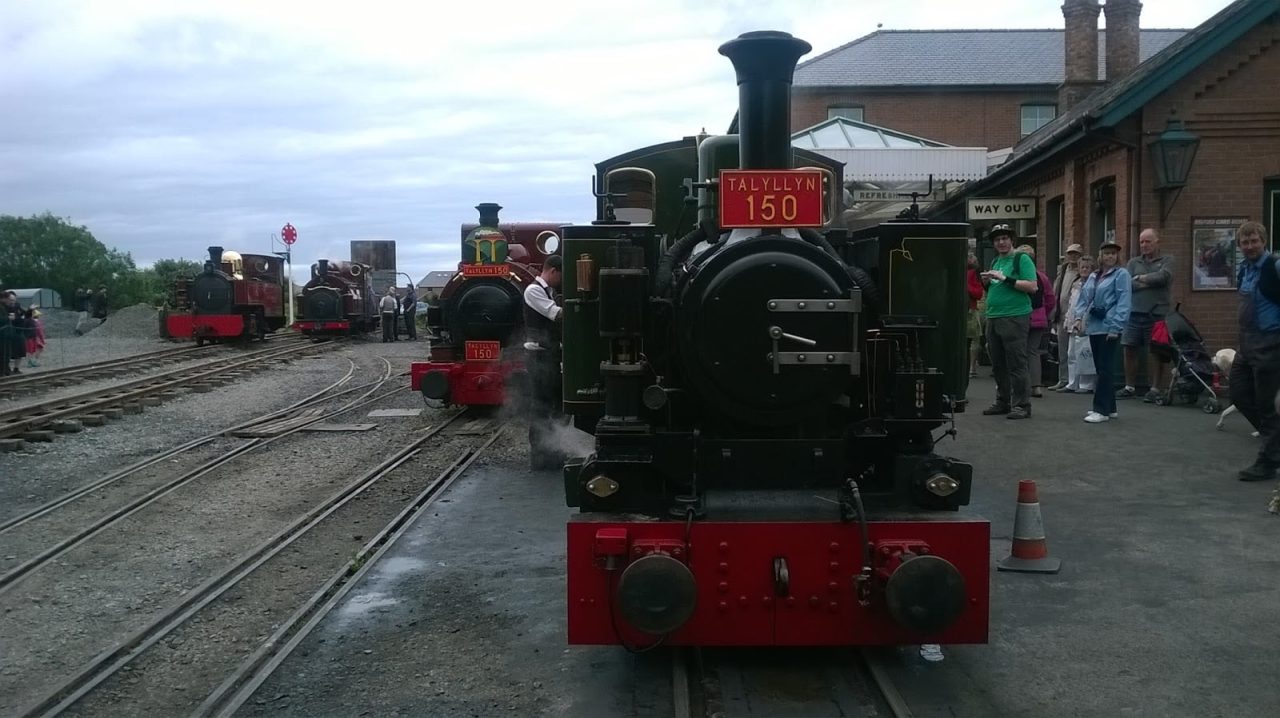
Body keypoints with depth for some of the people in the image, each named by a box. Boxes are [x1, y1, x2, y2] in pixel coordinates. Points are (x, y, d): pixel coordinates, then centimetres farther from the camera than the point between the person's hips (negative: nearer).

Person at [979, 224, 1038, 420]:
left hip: (1015, 317, -8)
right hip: (993, 318, 8)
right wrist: (987, 282, 6)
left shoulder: (1021, 259, -2)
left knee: (1016, 363, -7)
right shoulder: (995, 261, 20)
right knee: (998, 364, 11)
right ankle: (1003, 402, 20)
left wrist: (1005, 279, -17)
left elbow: (1033, 286, -12)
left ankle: (1021, 405, -4)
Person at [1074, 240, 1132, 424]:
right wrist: (1079, 317, 0)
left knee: (1105, 369, -7)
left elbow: (1124, 302, -12)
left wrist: (1115, 326, -18)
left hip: (1109, 328, -7)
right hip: (1094, 327, 8)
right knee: (1100, 368, 12)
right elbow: (1084, 298, 17)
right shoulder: (1093, 276, 18)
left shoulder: (1121, 274, -4)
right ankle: (1109, 407, 20)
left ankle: (1102, 410, -6)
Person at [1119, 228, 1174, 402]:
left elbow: (1164, 277, -14)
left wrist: (1140, 278, -4)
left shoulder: (1166, 261, 7)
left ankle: (1156, 389, 9)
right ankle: (1130, 387, 16)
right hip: (1134, 313, 3)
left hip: (1156, 314, -3)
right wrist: (1151, 282, -9)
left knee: (1156, 352, 1)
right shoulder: (1134, 262, 13)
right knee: (1129, 350, 4)